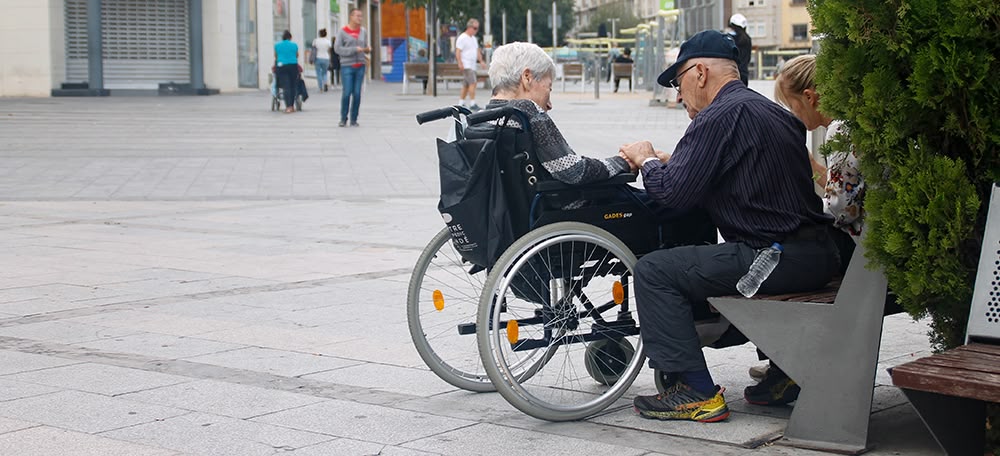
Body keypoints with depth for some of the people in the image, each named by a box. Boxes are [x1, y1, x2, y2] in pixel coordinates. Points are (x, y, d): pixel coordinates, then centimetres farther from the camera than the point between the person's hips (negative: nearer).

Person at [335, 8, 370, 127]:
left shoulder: (363, 31, 13)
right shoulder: (342, 31, 0)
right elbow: (338, 49, -6)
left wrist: (368, 49, -6)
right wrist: (354, 49, -14)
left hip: (360, 66, 4)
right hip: (347, 66, -3)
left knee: (357, 93, 0)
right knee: (347, 92, -8)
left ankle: (354, 119, 7)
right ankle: (343, 118, 5)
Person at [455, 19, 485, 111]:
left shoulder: (473, 38, 19)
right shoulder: (462, 38, -10)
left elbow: (477, 51, 25)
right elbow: (458, 52, -15)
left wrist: (481, 61, 16)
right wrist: (460, 63, -24)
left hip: (472, 65, 9)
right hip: (466, 65, -9)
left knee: (466, 85, 11)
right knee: (473, 83, -17)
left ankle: (461, 103, 17)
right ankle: (472, 104, -18)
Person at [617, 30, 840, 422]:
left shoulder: (720, 116, -11)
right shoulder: (771, 111, 18)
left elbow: (673, 192, -14)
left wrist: (646, 161, 6)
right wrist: (666, 162, 22)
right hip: (818, 256, 10)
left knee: (654, 271, -5)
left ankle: (696, 392, -7)